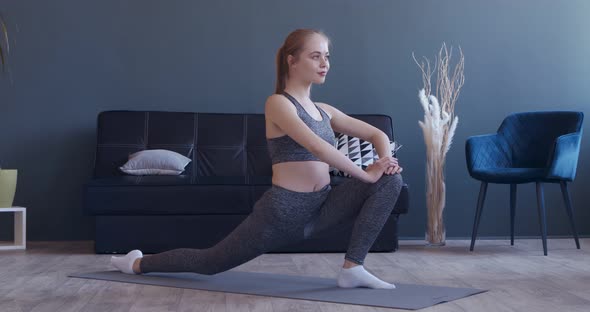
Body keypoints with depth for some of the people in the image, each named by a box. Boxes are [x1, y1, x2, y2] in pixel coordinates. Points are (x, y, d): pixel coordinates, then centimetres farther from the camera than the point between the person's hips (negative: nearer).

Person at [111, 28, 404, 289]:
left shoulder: (323, 111, 11)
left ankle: (352, 268, -7)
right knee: (210, 262, 6)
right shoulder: (278, 103, -11)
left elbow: (377, 133, 14)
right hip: (281, 210, -6)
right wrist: (366, 174, -20)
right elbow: (316, 146, -24)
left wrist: (385, 159, -8)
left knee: (390, 180, -8)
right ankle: (138, 263, 33)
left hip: (320, 208, 7)